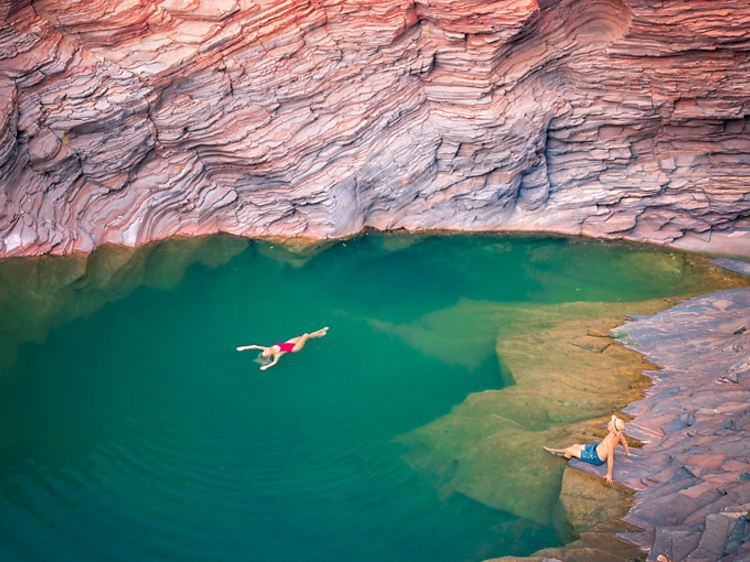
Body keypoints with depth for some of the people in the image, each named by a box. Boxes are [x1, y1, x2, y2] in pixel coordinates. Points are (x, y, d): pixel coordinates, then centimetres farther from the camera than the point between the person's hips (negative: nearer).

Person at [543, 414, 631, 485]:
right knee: (575, 446, 22)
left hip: (595, 457, -8)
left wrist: (609, 475, -29)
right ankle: (554, 451, 44)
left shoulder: (610, 440, -41)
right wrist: (627, 453, 25)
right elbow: (624, 441, 4)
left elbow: (610, 458, -37)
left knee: (570, 451, 8)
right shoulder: (618, 432, -16)